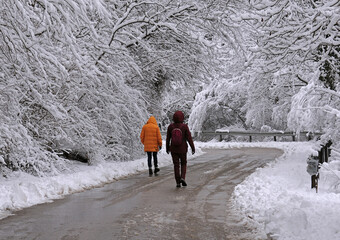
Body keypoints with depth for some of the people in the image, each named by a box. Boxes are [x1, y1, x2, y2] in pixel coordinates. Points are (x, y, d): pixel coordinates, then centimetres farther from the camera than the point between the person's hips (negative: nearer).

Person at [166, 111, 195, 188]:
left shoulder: (170, 126, -7)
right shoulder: (184, 126, -14)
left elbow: (168, 138, 1)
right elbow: (189, 138, -12)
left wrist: (167, 148, 14)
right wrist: (193, 148, -2)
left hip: (173, 149, 1)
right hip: (182, 149, -1)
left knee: (176, 165, 10)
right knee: (183, 164, 18)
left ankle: (178, 182, 8)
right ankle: (182, 178, -2)